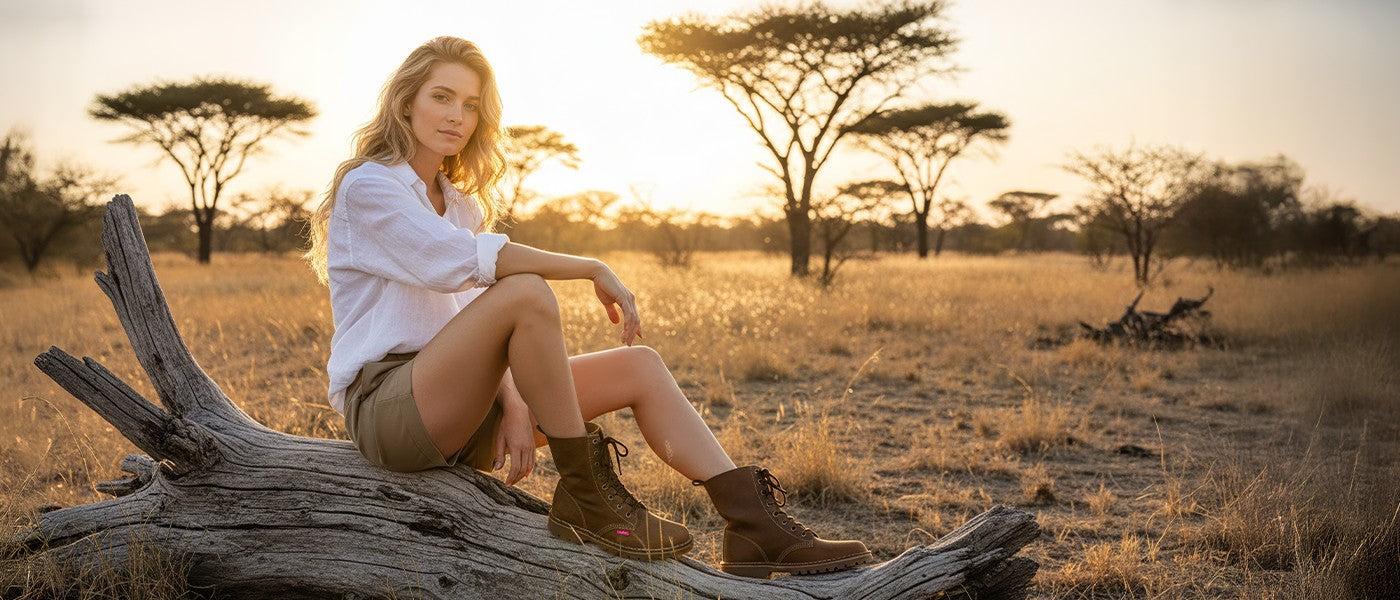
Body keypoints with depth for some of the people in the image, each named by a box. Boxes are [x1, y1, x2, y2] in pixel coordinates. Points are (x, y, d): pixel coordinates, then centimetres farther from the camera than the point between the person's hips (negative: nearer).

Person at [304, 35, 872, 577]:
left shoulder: (459, 202, 18)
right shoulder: (367, 187, -7)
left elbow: (483, 324, 9)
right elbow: (461, 260, -25)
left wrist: (513, 404, -9)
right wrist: (592, 268, -21)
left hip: (457, 411, 8)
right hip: (384, 407, -8)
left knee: (640, 366, -6)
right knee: (527, 292, -32)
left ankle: (753, 524, -14)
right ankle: (584, 496, -22)